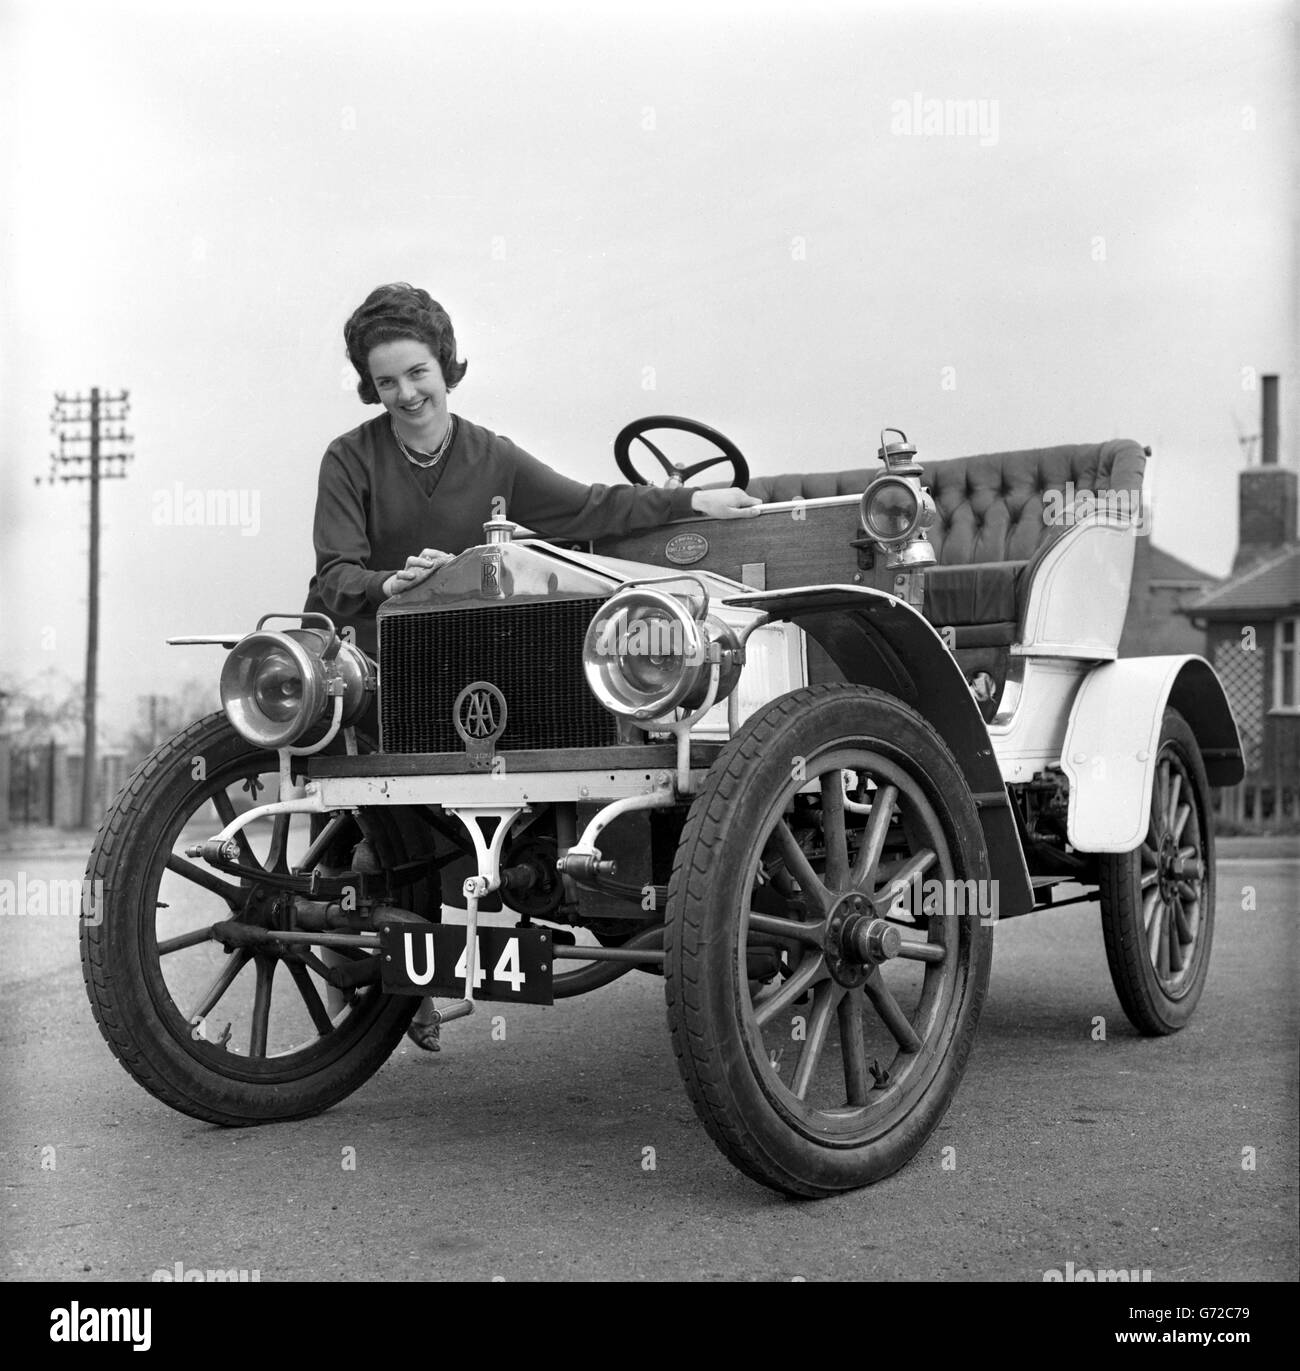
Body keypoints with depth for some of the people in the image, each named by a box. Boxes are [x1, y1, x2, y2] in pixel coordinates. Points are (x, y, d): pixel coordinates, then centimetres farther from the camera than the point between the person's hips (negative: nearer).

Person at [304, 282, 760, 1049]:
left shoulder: (492, 458, 4)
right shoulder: (350, 460, -5)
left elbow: (590, 508, 11)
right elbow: (335, 577, -14)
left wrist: (695, 501, 7)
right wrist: (390, 584, -35)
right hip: (364, 655, -2)